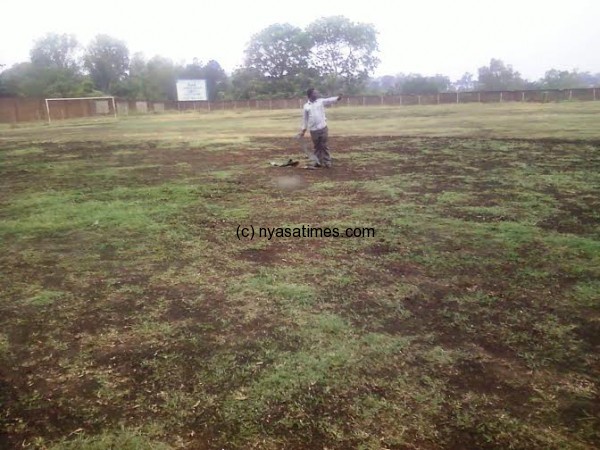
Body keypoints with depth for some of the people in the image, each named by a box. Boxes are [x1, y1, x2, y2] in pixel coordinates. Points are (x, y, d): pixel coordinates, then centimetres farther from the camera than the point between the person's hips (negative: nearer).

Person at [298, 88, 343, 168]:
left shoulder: (321, 101, 6)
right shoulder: (306, 106, 5)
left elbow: (329, 100, -9)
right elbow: (305, 119, 10)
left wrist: (337, 98, -27)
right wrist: (303, 131, 9)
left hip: (323, 128, 0)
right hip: (313, 130, 0)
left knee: (324, 146, 2)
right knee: (316, 147, 10)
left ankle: (327, 162, 7)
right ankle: (316, 162, 19)